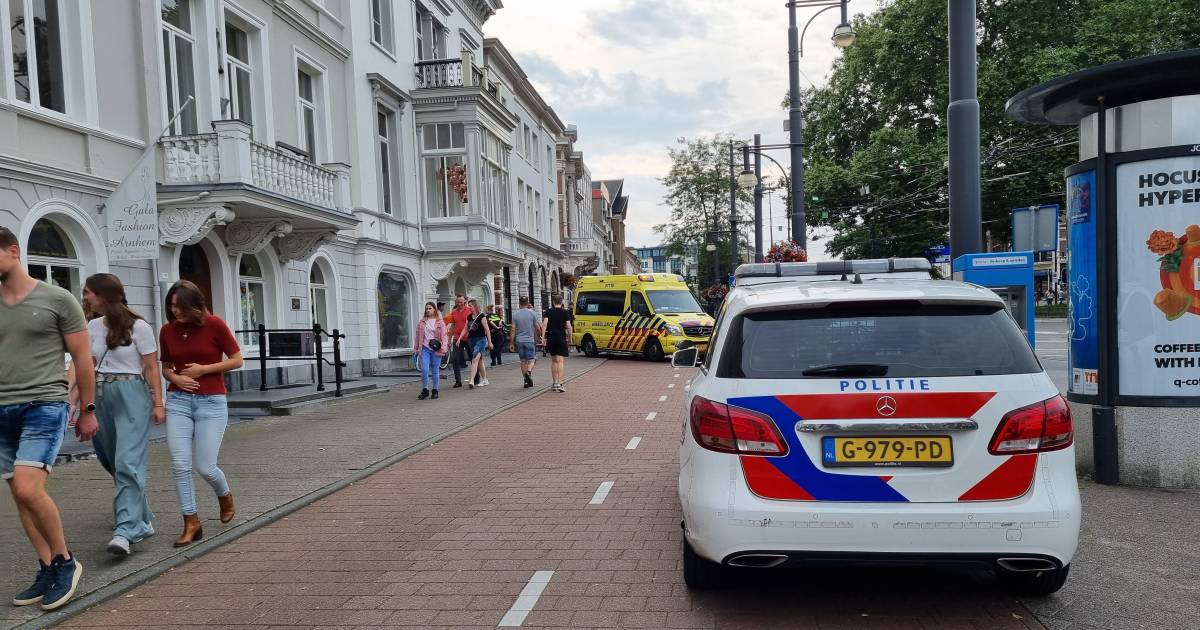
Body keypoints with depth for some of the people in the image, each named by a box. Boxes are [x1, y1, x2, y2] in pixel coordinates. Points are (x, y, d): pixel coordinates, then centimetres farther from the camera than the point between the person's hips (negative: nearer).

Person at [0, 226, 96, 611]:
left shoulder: (57, 299, -2)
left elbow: (82, 358, 1)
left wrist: (88, 409, 2)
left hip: (44, 406, -5)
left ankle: (65, 561, 1)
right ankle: (48, 571, 17)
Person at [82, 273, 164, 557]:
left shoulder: (139, 327, -7)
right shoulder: (93, 327, 10)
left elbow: (151, 368, -6)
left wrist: (158, 403, -8)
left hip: (132, 395, -7)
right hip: (101, 396, 7)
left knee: (127, 463, -13)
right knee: (112, 461, 13)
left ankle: (126, 531, -15)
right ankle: (142, 521, 30)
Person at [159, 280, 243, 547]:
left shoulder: (214, 324, -7)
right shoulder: (167, 331, 4)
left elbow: (237, 360, -2)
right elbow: (165, 367, 16)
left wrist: (203, 369, -11)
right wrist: (175, 377, -6)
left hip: (211, 402, -3)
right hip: (178, 401, 3)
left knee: (205, 466, -3)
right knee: (180, 465, -6)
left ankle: (225, 495, 30)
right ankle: (191, 523, 7)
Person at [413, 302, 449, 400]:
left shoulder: (440, 322, 1)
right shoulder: (422, 322, 10)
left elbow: (444, 336, -3)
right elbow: (418, 335, 16)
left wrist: (443, 348, -13)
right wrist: (416, 348, 15)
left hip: (436, 349, -2)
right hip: (425, 348, 2)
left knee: (435, 371, 5)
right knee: (424, 369, -9)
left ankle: (435, 391, 16)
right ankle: (425, 390, 3)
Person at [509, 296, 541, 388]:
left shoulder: (515, 314, 2)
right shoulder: (532, 313, -4)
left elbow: (513, 330, 1)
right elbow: (538, 328, -1)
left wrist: (511, 343, 6)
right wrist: (539, 336, 17)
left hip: (519, 341, 3)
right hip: (530, 340, -2)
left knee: (523, 361, 10)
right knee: (531, 359, 4)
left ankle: (526, 380, 13)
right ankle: (529, 372, -25)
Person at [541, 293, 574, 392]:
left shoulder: (548, 311, 4)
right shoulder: (565, 312, 0)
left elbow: (544, 324, -8)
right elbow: (568, 327, -4)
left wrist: (543, 337, -9)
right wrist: (570, 339, 5)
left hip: (551, 338, 3)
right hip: (562, 338, -3)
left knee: (553, 361, 16)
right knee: (561, 361, -8)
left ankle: (555, 383, 21)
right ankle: (559, 383, -20)